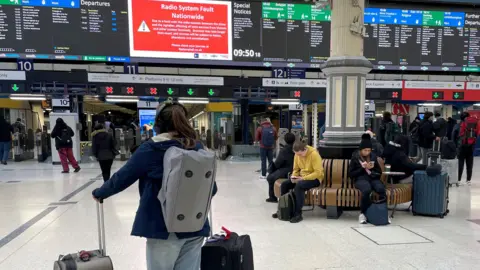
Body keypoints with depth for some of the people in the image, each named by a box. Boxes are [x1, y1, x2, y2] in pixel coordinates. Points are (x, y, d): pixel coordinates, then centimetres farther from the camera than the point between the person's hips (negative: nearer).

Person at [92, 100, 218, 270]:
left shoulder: (150, 149, -9)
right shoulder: (198, 148, 1)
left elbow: (122, 178, -2)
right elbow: (211, 188, 6)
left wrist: (99, 193, 17)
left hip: (163, 228, -3)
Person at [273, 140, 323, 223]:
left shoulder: (314, 154, -21)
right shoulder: (297, 155, -1)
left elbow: (318, 173, -23)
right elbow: (296, 169, 9)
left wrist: (302, 178, -27)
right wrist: (294, 176, -14)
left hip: (314, 178, -7)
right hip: (301, 177, 7)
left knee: (299, 186, -34)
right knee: (284, 184, -12)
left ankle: (298, 214, -25)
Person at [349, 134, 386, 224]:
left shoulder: (373, 156, 12)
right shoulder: (355, 157, 3)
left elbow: (379, 172, 15)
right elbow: (350, 174, 0)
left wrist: (372, 168, -6)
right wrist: (362, 168, -11)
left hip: (373, 178, 3)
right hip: (361, 178, -3)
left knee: (381, 189, -32)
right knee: (367, 190, -37)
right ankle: (363, 213, -18)